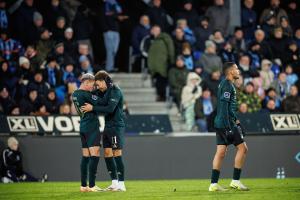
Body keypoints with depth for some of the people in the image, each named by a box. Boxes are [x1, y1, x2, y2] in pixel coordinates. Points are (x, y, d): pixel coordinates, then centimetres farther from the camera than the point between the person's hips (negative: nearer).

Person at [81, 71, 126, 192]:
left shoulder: (115, 91, -14)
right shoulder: (105, 92, 14)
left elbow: (110, 109, -24)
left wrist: (92, 108, -19)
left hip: (116, 126, -9)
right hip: (108, 126, 9)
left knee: (117, 154, -9)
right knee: (107, 153, 7)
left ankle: (121, 184, -7)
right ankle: (114, 182, 12)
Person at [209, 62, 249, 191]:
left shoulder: (226, 84, 19)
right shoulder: (227, 85, -12)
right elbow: (224, 106, -19)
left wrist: (235, 119, 28)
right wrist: (228, 126, -22)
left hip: (220, 123, 10)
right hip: (226, 123, -10)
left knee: (220, 152, 6)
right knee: (242, 148, -4)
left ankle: (214, 184, 2)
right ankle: (235, 181, -4)